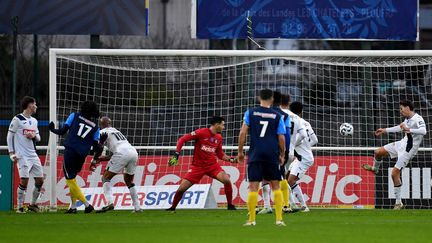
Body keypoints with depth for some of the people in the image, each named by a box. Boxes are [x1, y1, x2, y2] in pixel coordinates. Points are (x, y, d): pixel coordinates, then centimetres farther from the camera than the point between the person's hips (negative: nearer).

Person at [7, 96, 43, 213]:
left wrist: (34, 135, -1)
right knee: (24, 180, -15)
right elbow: (10, 136, -3)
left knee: (40, 180, 5)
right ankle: (20, 207, -8)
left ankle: (33, 204, 20)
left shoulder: (34, 121, 16)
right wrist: (11, 153, -9)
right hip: (22, 155, -7)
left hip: (33, 155, 7)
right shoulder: (17, 119, -4)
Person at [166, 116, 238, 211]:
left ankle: (230, 205, -5)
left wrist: (230, 159, 0)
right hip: (198, 166, -3)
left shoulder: (219, 137, 5)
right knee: (182, 188, -7)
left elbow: (220, 155, 15)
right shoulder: (201, 133, -12)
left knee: (227, 180, -21)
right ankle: (172, 207, 18)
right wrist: (176, 154, -18)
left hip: (212, 165, 3)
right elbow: (182, 139, -10)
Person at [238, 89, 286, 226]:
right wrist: (282, 155, 16)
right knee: (275, 186, 9)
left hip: (255, 154, -1)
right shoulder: (277, 116, 5)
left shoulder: (250, 113, 4)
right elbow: (281, 138, 4)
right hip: (272, 154, 1)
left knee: (253, 187, 0)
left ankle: (251, 219, -1)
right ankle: (279, 219, 5)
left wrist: (240, 151, 7)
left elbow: (243, 133, -1)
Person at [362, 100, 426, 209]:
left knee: (395, 173, -13)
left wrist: (409, 130, -50)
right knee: (378, 152, 15)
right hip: (402, 144, 9)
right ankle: (375, 168, 51)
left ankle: (398, 203, -3)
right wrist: (385, 130, 34)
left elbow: (423, 131, -41)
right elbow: (401, 127, 26)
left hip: (408, 150, -9)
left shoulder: (418, 119, -23)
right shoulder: (408, 119, 6)